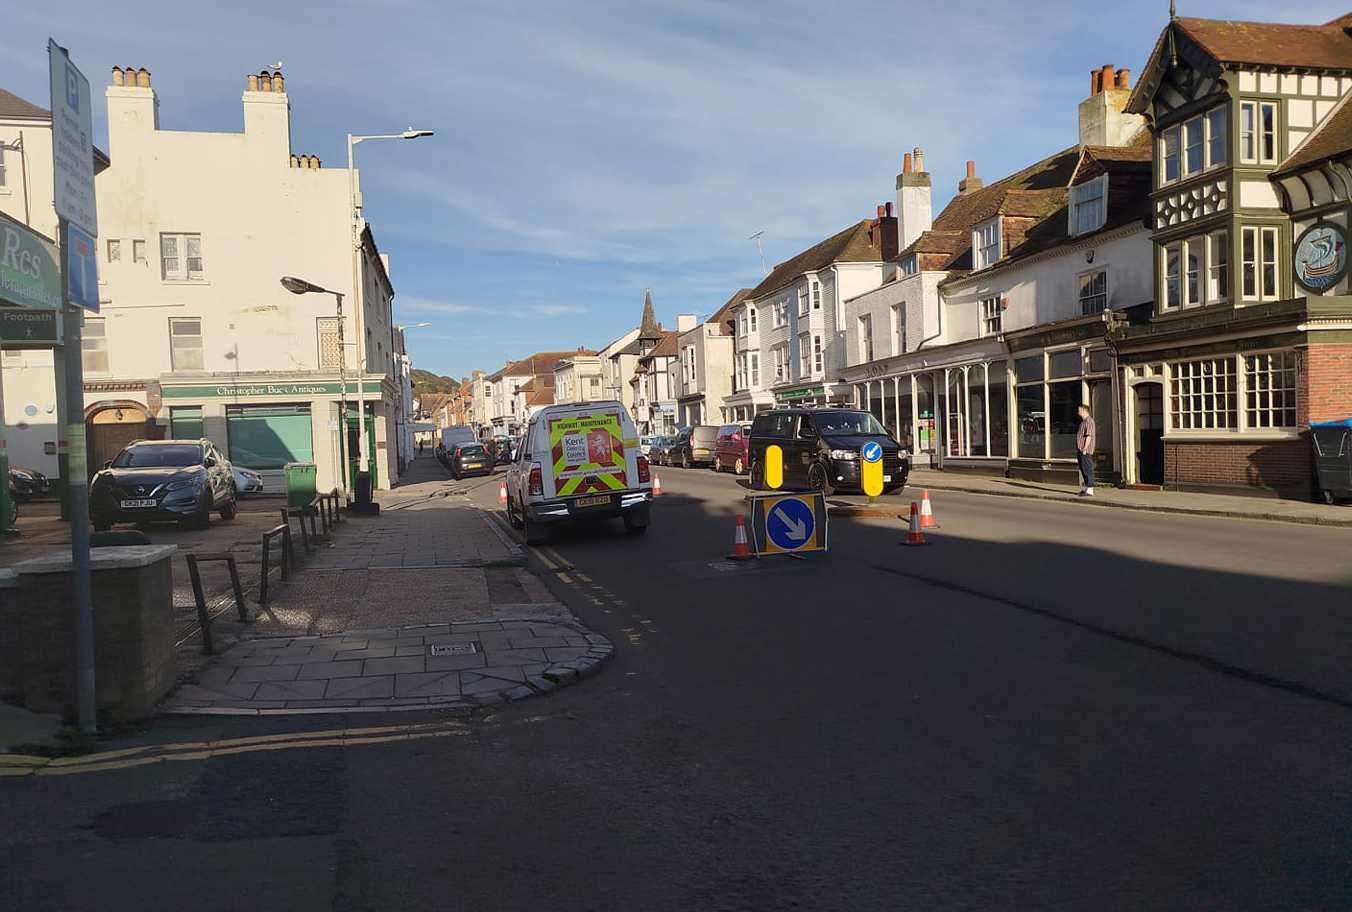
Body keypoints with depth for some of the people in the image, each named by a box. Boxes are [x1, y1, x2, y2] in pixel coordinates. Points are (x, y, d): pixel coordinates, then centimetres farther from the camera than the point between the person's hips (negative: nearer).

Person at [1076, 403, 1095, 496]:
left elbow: (1089, 436, -19)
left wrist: (1085, 448, -23)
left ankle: (1090, 490, -7)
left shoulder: (1089, 421, -13)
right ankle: (1085, 488, 20)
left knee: (1087, 469, -8)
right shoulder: (1083, 421, 19)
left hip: (1086, 450, -10)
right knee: (1083, 469, 13)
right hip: (1080, 450, 10)